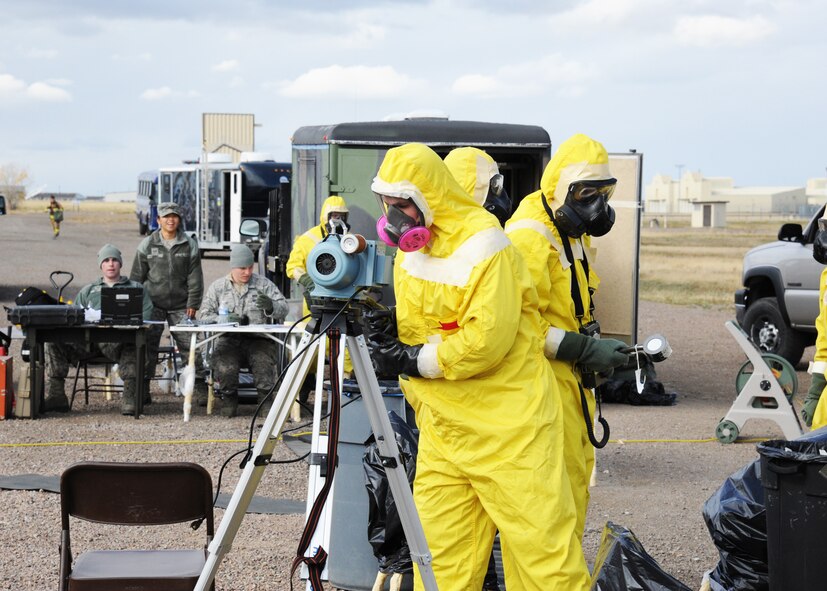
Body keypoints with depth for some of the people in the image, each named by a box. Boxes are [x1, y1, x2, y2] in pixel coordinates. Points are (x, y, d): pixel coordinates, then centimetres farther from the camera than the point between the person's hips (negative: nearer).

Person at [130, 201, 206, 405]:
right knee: (148, 346, -1)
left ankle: (200, 388, 0)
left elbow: (195, 278, 4)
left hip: (180, 306, 0)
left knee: (190, 346, -5)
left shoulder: (189, 245, 5)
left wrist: (192, 305, -3)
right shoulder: (147, 245, 5)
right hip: (153, 304, 0)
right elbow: (136, 277, 9)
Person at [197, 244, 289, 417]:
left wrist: (271, 307, -21)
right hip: (229, 340, 1)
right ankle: (229, 398, -4)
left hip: (258, 340, -1)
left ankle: (266, 400, -11)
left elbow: (283, 308, 3)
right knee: (224, 366, -30)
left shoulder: (264, 284, 12)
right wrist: (226, 319, -10)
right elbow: (204, 315, 9)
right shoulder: (218, 286, 15)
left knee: (264, 364, -32)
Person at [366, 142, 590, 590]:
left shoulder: (483, 244, -16)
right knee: (440, 546, 5)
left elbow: (486, 341, -23)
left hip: (506, 423, -7)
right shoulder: (409, 245, 9)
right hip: (442, 423, 7)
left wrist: (410, 360, -17)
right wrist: (381, 337, -2)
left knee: (539, 539, -4)